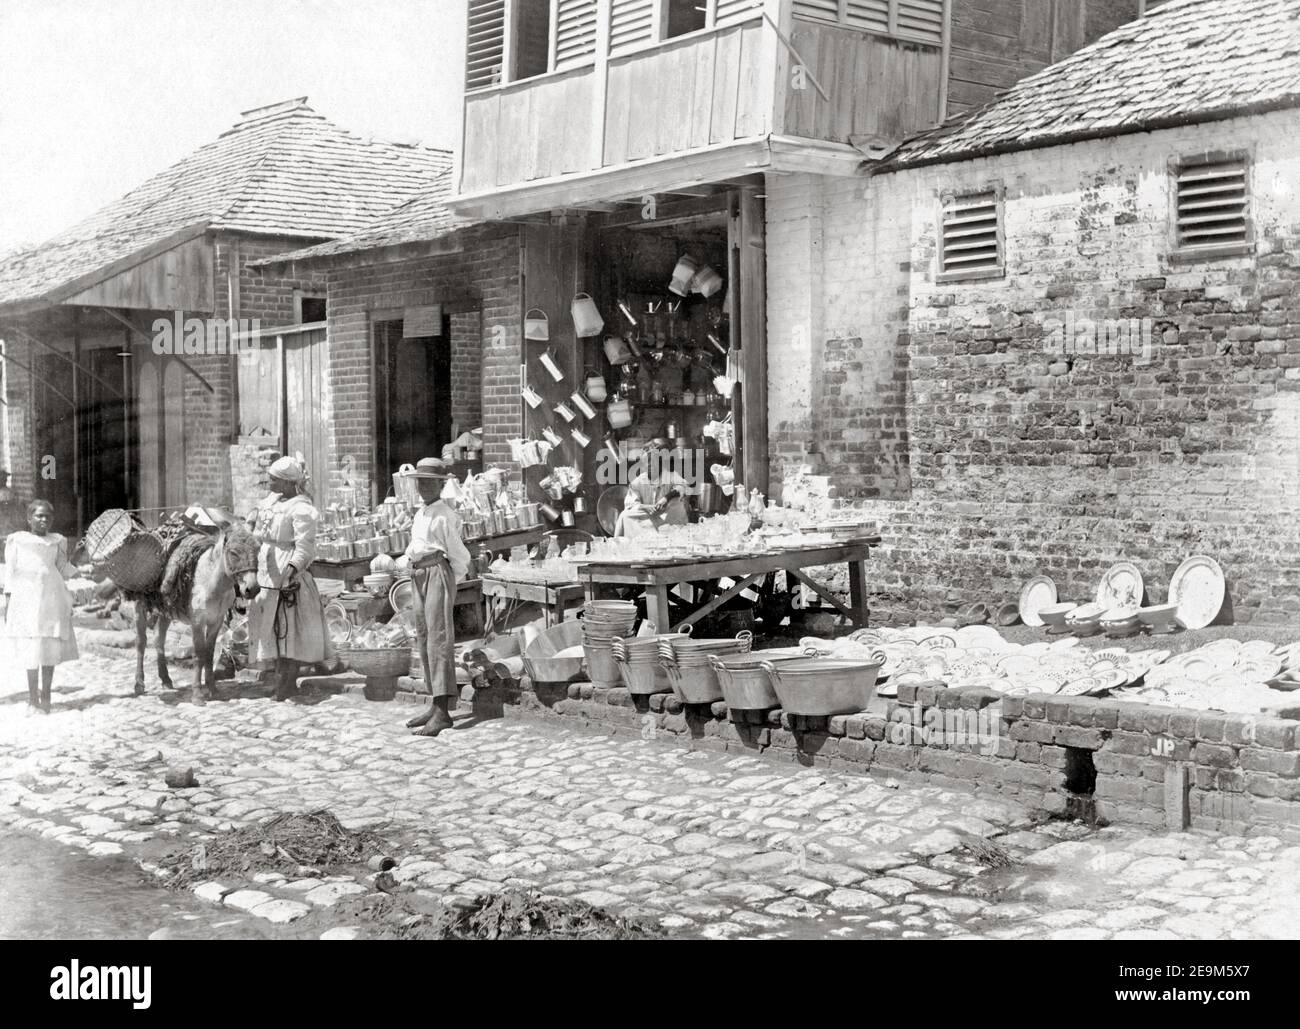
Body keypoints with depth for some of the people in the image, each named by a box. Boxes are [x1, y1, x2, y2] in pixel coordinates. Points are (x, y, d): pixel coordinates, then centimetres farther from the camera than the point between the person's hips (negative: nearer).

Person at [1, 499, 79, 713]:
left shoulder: (57, 541, 14)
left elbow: (64, 568, 13)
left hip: (51, 597, 2)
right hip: (26, 597, -2)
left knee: (50, 646, 2)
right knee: (31, 647, -4)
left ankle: (45, 696, 12)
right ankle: (33, 697, 6)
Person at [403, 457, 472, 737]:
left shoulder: (445, 515, -8)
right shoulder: (420, 515, 17)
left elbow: (460, 556, -6)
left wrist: (449, 581, 3)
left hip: (438, 574, -9)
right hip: (419, 576, 9)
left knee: (438, 637, -15)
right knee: (424, 638, 11)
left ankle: (442, 711, -21)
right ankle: (435, 705, 19)